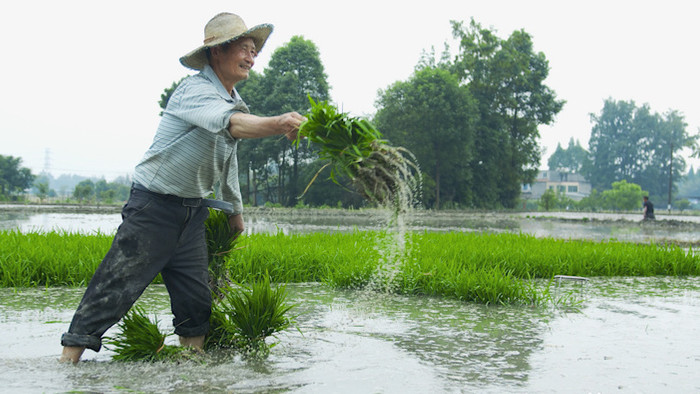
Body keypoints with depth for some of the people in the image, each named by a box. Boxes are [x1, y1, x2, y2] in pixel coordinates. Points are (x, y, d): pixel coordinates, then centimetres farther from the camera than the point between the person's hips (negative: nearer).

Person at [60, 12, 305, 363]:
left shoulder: (234, 101, 11)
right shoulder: (194, 90, -18)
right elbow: (230, 124, -40)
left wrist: (234, 209, 30)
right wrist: (276, 124, -57)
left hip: (193, 211, 8)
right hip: (154, 206, -8)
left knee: (197, 300, 6)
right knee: (115, 288, -7)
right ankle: (67, 361, 1)